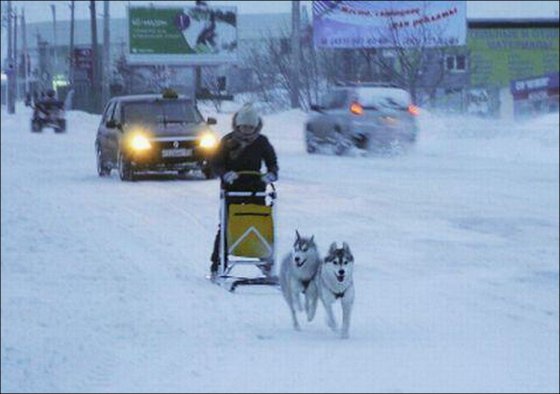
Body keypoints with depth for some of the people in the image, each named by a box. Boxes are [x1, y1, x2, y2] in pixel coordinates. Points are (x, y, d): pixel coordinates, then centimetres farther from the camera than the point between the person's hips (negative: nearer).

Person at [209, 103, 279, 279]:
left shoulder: (261, 142, 3)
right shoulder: (228, 141, -2)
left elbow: (272, 162, 9)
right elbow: (216, 163, -1)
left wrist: (271, 174, -14)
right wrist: (225, 174, -22)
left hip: (255, 188, 2)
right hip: (231, 188, -1)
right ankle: (216, 264, -2)